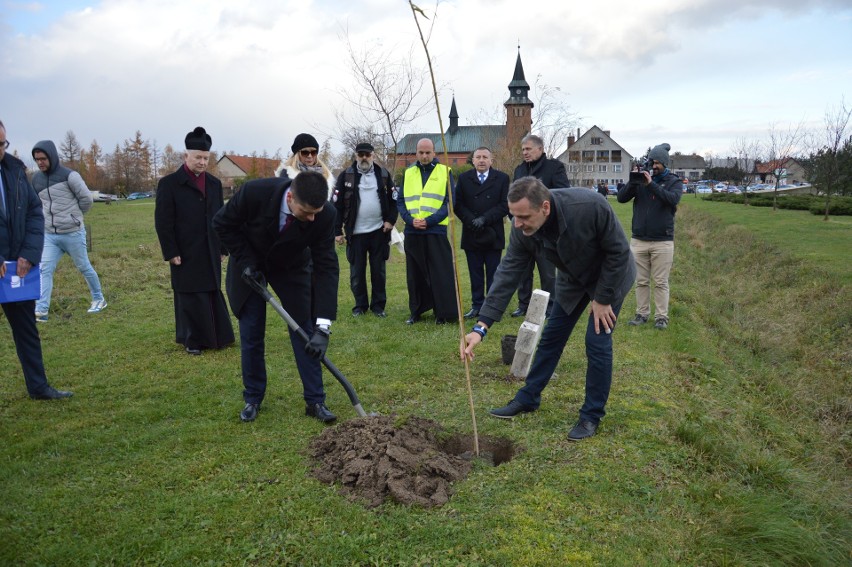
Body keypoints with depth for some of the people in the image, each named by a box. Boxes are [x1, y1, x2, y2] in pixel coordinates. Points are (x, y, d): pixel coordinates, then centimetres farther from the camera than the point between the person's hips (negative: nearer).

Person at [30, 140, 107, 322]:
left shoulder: (69, 176, -12)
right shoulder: (36, 178, 6)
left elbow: (86, 198, -9)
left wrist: (74, 215, 2)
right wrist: (48, 217, 10)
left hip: (73, 233, -4)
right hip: (49, 235, 5)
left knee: (84, 267, 9)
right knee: (45, 270, -5)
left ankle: (99, 299, 27)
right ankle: (41, 311, -7)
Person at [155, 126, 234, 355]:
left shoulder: (214, 184, 10)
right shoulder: (169, 184, -5)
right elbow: (163, 222, -7)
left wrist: (223, 247, 8)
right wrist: (171, 252, -11)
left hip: (210, 253, 4)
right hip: (185, 254, -4)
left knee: (213, 294, 8)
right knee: (190, 297, 3)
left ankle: (217, 336, 18)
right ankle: (192, 340, 14)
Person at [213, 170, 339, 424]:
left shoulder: (325, 216, -31)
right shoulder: (254, 192, -35)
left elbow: (326, 267, -29)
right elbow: (223, 224, -15)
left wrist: (323, 327, -34)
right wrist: (246, 261, -21)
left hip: (292, 267, 1)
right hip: (250, 264, 0)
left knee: (306, 332, -3)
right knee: (251, 336, 2)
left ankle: (315, 400, 8)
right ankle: (253, 398, 20)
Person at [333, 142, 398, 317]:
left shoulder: (383, 174, 7)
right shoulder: (346, 176, 1)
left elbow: (393, 199, 11)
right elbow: (337, 204, -1)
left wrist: (391, 220, -3)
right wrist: (337, 231, -5)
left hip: (379, 231, 1)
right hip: (356, 232, -1)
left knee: (378, 270, 7)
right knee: (357, 271, 6)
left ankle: (378, 305, 17)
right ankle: (360, 305, 19)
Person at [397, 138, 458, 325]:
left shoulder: (444, 172, 3)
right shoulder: (408, 173, 13)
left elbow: (450, 201, -4)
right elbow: (400, 201, 10)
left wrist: (429, 220, -14)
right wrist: (410, 219, -9)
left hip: (436, 231, -3)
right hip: (412, 232, 4)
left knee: (440, 274, -2)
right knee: (414, 274, 10)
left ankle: (444, 313, 7)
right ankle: (416, 311, 21)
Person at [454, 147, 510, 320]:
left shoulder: (502, 178, 2)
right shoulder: (464, 178, 8)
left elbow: (505, 205, -4)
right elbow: (458, 204, 3)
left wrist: (484, 219, -13)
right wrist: (471, 221, -11)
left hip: (493, 235, -1)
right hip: (471, 234, 2)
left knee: (493, 273, 3)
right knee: (475, 273, 6)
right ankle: (477, 305, 13)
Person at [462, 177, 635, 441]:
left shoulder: (590, 206, -40)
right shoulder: (522, 229, -26)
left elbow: (618, 251, -26)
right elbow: (508, 273, -23)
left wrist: (603, 298, -19)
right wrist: (481, 327, -29)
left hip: (609, 276, -4)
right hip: (572, 278, 4)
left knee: (597, 343, -8)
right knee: (551, 337, 9)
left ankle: (592, 416, 9)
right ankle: (528, 398, 25)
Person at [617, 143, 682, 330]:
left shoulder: (674, 181, 3)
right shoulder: (640, 179, 7)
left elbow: (673, 199, -18)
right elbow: (621, 197, -2)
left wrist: (651, 184, -25)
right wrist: (632, 181, -17)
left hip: (662, 241, -2)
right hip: (638, 240, 2)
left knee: (661, 282, 1)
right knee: (641, 281, 8)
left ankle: (661, 317, 7)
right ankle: (642, 314, 17)